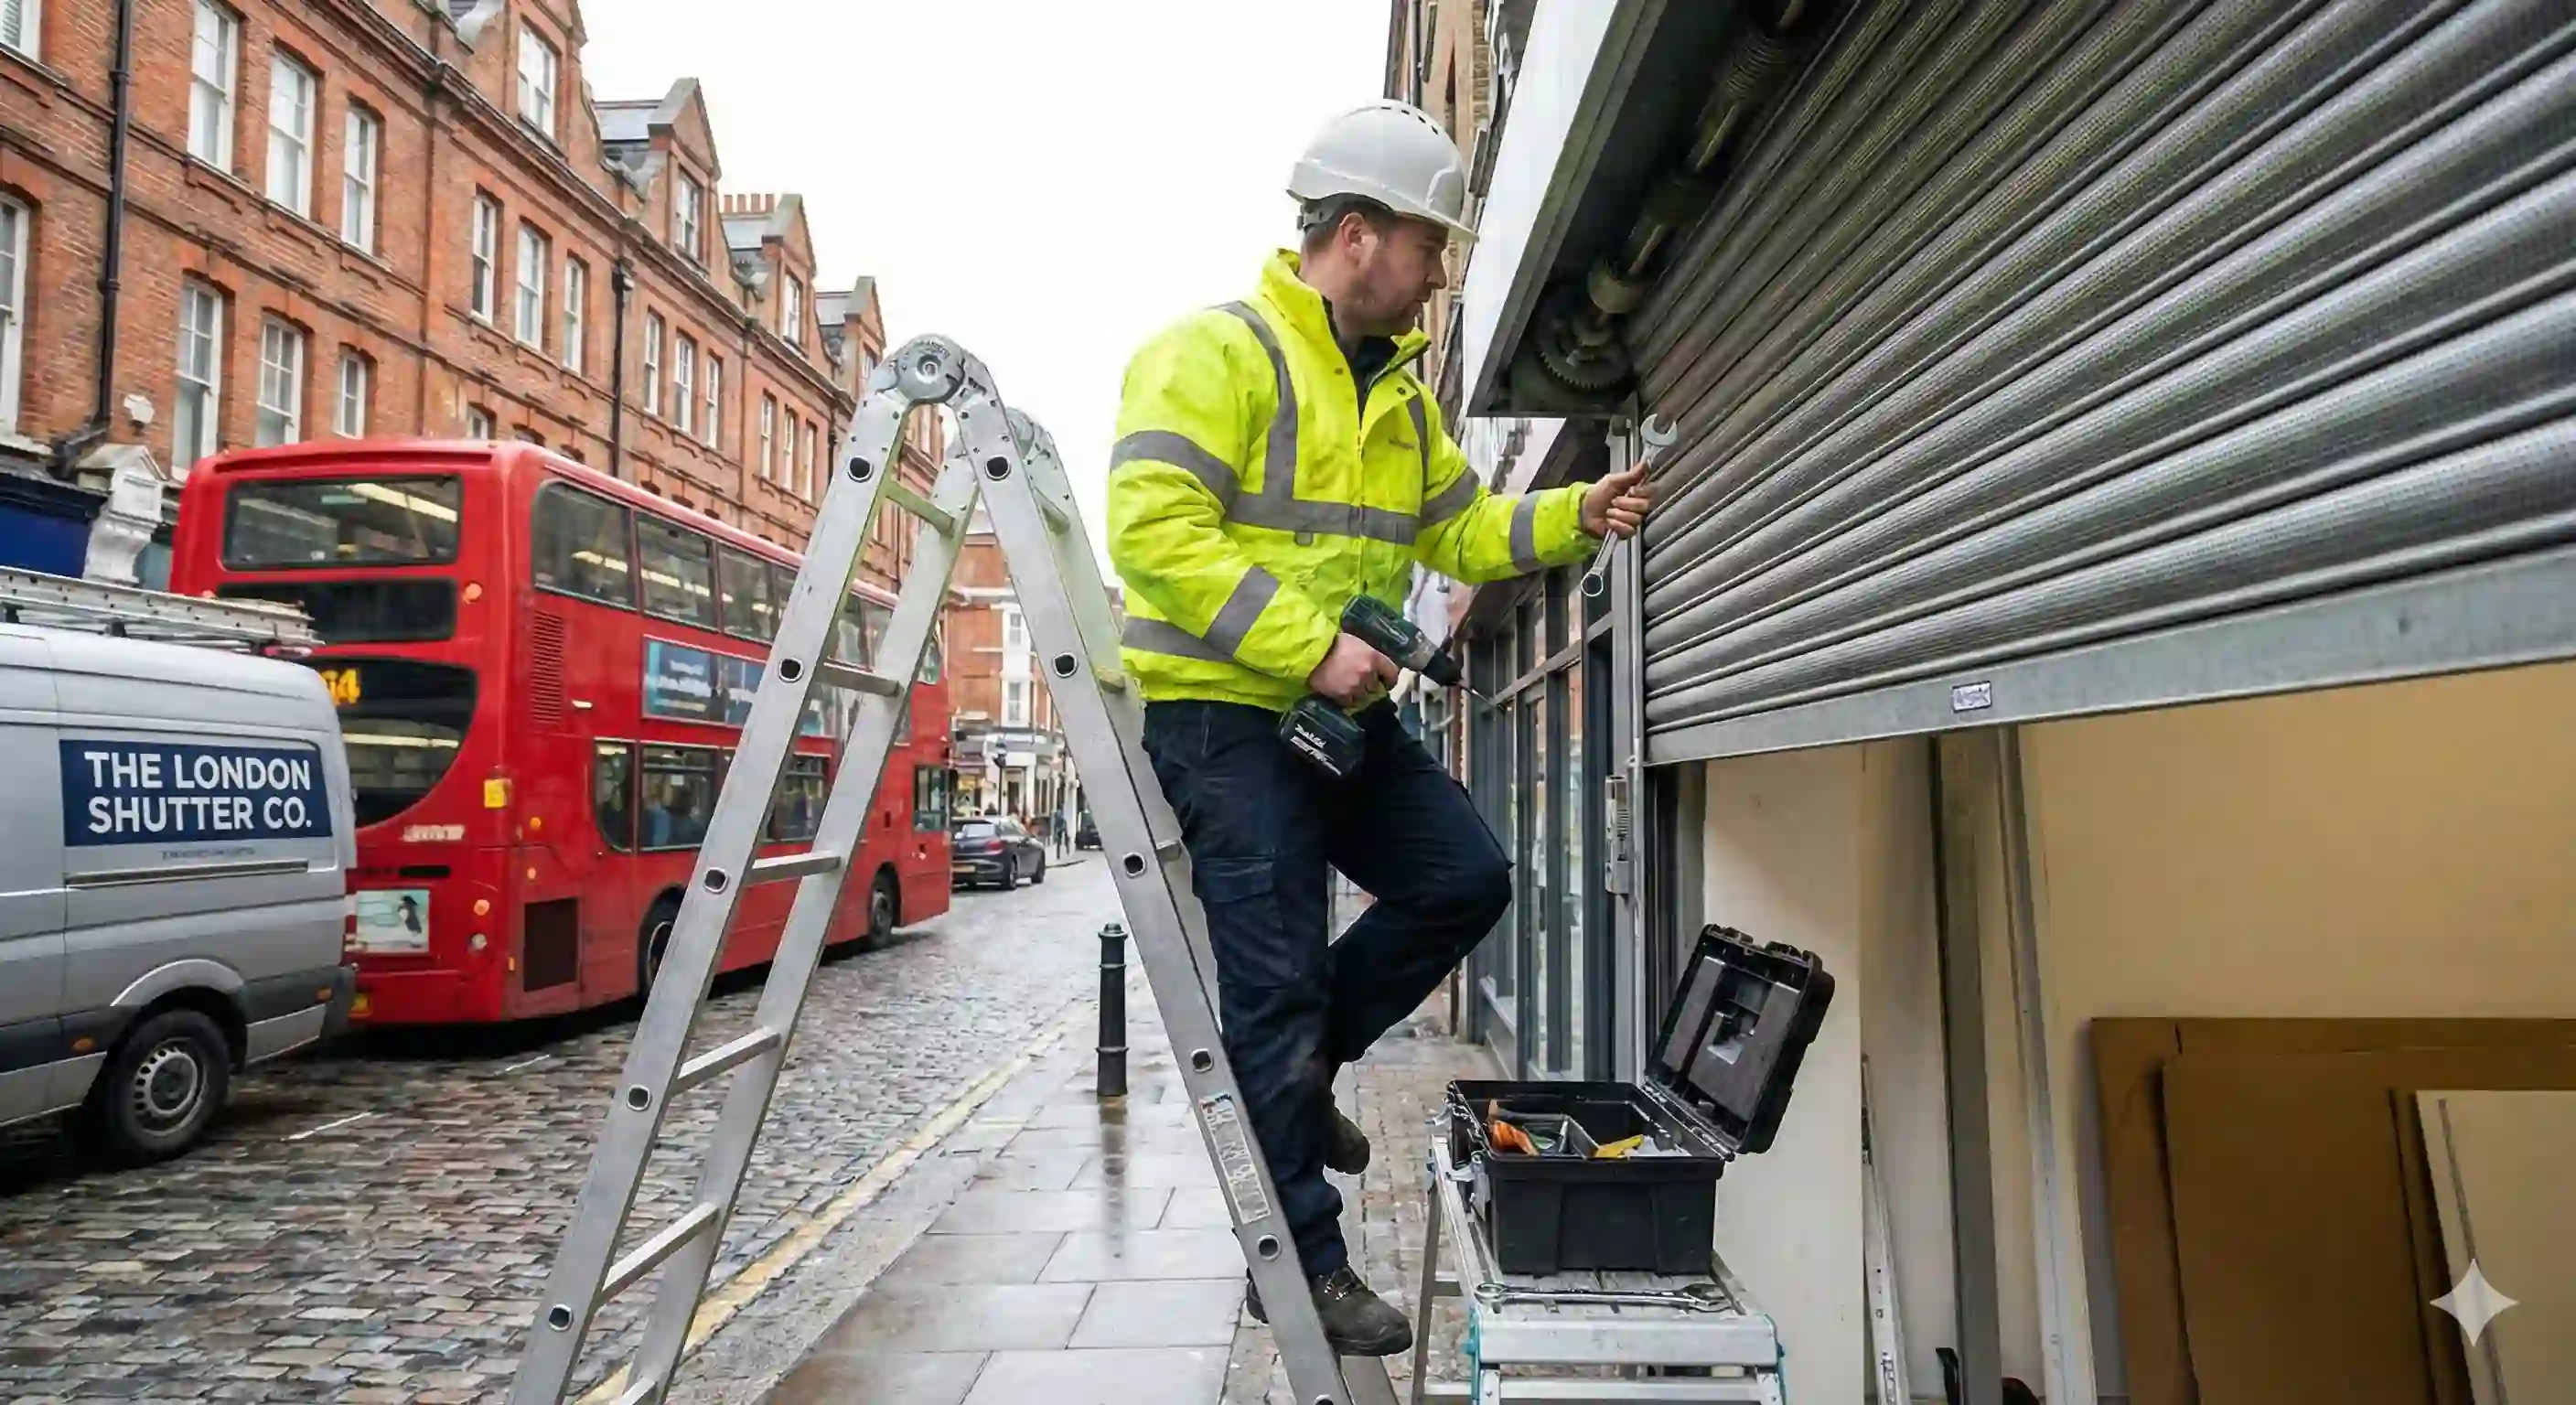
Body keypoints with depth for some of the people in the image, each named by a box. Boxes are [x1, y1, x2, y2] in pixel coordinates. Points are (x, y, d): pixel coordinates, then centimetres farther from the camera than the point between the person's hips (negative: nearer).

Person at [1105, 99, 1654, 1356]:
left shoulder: (1398, 387, 15)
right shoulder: (1217, 353, -13)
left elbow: (1459, 531, 20)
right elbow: (1153, 531, -23)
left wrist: (1575, 517, 4)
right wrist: (1308, 645, -25)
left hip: (1341, 717, 9)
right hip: (1219, 711, -8)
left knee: (1464, 882, 6)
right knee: (1277, 977, -3)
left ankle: (1291, 1068, 24)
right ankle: (1301, 1266, 13)